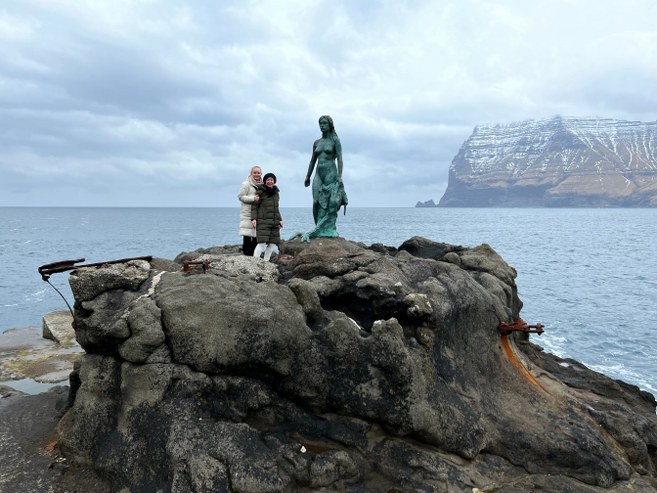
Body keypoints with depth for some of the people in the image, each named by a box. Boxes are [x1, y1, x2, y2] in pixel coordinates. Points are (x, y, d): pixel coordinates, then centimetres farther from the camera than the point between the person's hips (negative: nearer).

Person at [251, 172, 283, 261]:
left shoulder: (276, 192, 18)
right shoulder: (260, 191, -2)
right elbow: (254, 206, -4)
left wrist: (280, 220, 19)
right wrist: (253, 218, -14)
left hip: (274, 222, 7)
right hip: (263, 221, -7)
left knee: (272, 243, 5)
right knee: (262, 243, -15)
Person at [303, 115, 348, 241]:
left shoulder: (335, 140, 0)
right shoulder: (317, 142, 15)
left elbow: (339, 158, -7)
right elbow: (313, 161, 19)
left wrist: (339, 175, -17)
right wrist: (308, 177, 15)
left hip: (330, 174, -5)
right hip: (319, 175, 5)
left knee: (330, 204, -6)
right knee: (318, 203, -1)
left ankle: (329, 230, -3)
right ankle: (320, 230, 3)